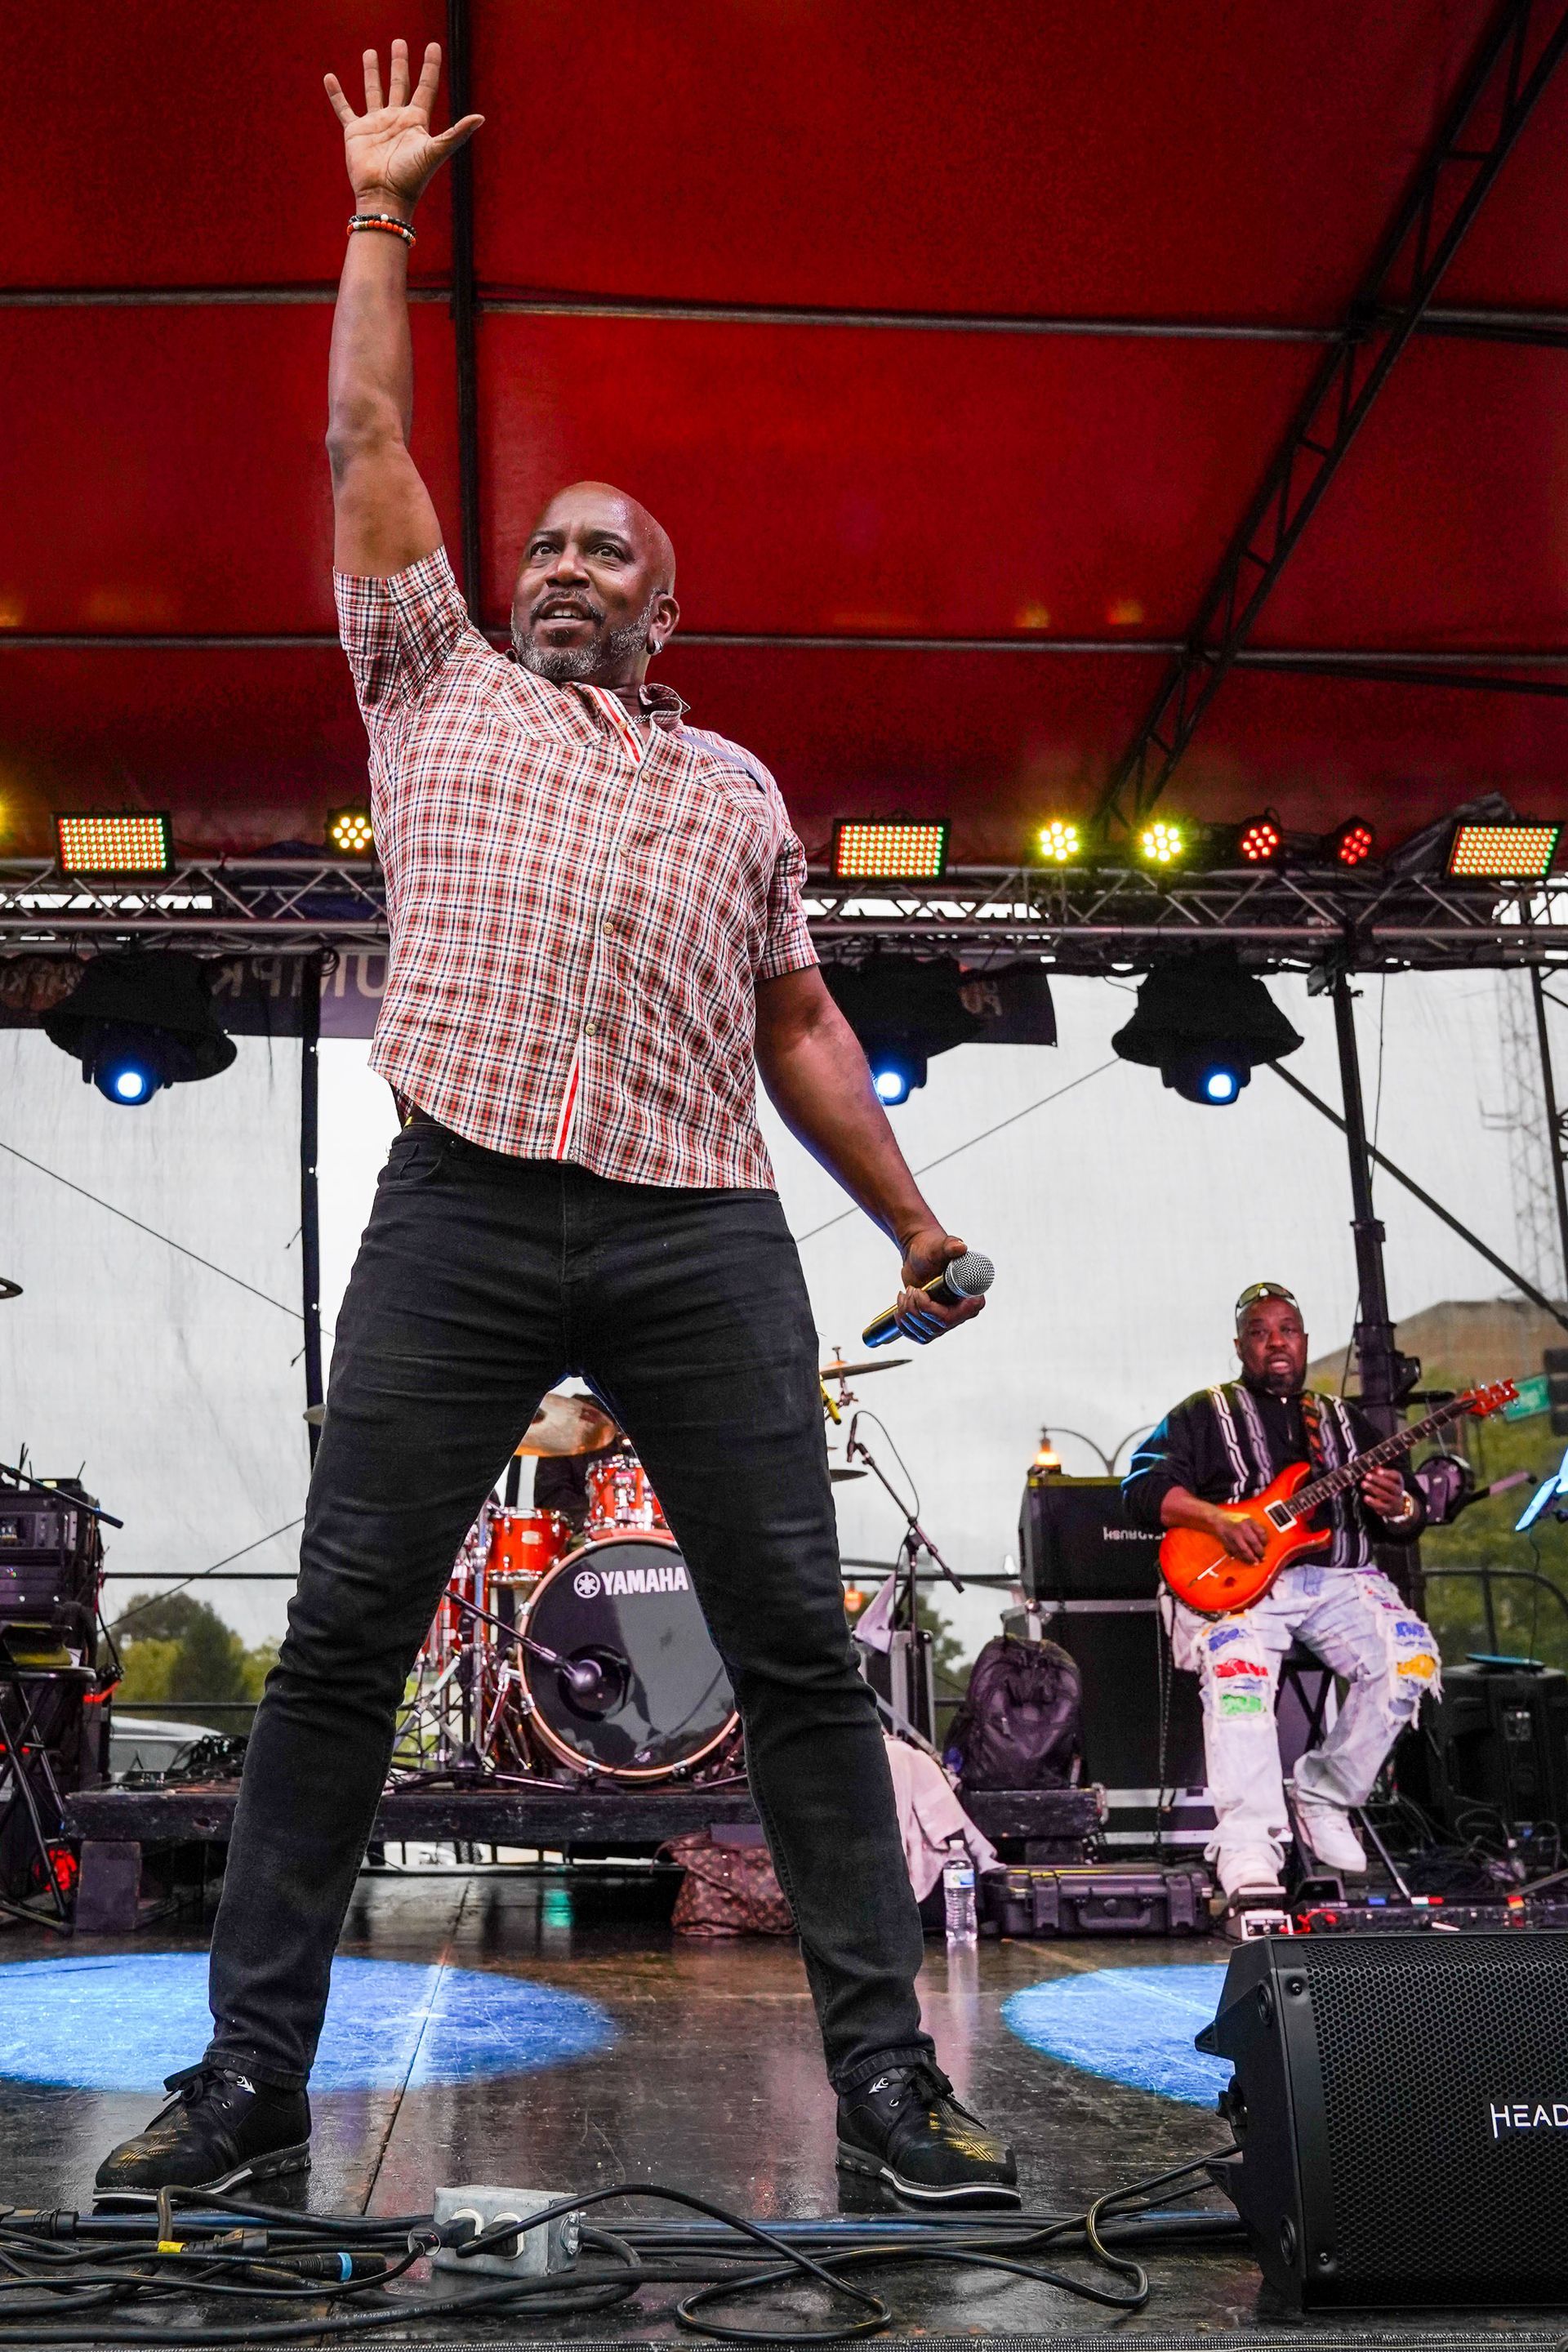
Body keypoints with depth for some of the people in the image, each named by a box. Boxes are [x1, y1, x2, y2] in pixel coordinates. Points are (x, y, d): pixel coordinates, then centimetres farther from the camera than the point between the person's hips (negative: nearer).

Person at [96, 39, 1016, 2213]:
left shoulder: (738, 787, 26)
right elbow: (366, 444, 21)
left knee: (800, 1646, -3)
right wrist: (384, 210, 27)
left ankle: (887, 2072, 4)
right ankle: (253, 2075, 7)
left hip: (706, 1240, 2)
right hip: (464, 1213, -1)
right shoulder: (439, 686, 23)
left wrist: (920, 1229, 18)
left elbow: (803, 1028, 24)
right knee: (343, 1635, -3)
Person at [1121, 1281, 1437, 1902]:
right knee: (1237, 1669, -35)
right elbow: (1141, 1487, -1)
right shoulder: (1204, 1415, 13)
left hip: (1339, 1577, 4)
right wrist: (1217, 1518, -17)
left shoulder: (1346, 1421, 23)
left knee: (1410, 1659, -23)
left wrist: (1398, 1508, -6)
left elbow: (1410, 1522, 20)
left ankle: (1323, 1799, -6)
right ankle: (1249, 1845, -36)